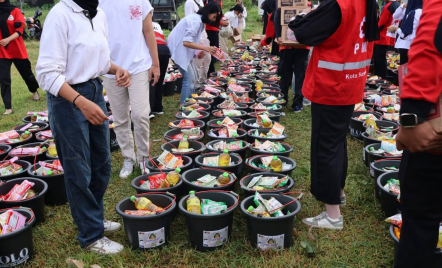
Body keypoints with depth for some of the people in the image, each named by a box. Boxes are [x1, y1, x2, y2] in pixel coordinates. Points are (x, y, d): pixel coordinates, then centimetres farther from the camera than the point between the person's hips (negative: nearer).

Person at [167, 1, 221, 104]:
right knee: (189, 79, -10)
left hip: (182, 49, 10)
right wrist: (205, 48, -26)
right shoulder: (196, 21, -20)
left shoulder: (199, 20, 10)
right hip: (178, 48, -10)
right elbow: (186, 42, -26)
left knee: (192, 77, 12)